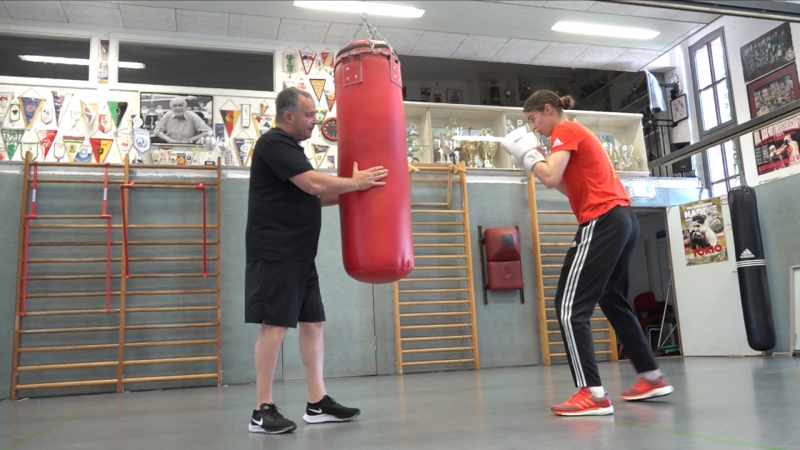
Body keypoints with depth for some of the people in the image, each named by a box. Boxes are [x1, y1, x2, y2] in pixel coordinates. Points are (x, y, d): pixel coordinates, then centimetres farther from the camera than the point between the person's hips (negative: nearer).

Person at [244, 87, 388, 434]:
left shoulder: (289, 147, 20)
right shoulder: (273, 143, -11)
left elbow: (310, 198, 22)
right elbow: (314, 184, -23)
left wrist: (350, 192, 11)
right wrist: (355, 182, -9)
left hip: (299, 255, 10)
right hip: (276, 255, -10)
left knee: (313, 323, 8)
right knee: (275, 325, -8)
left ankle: (317, 404, 14)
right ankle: (262, 411, 0)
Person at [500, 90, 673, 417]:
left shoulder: (565, 131, -4)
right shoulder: (577, 134, 24)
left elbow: (551, 178, -19)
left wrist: (526, 154, -2)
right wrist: (535, 161, 14)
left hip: (602, 223, -10)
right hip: (622, 220, 10)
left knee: (570, 307, -11)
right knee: (613, 301, 20)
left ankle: (593, 394, -16)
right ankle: (652, 378, 26)